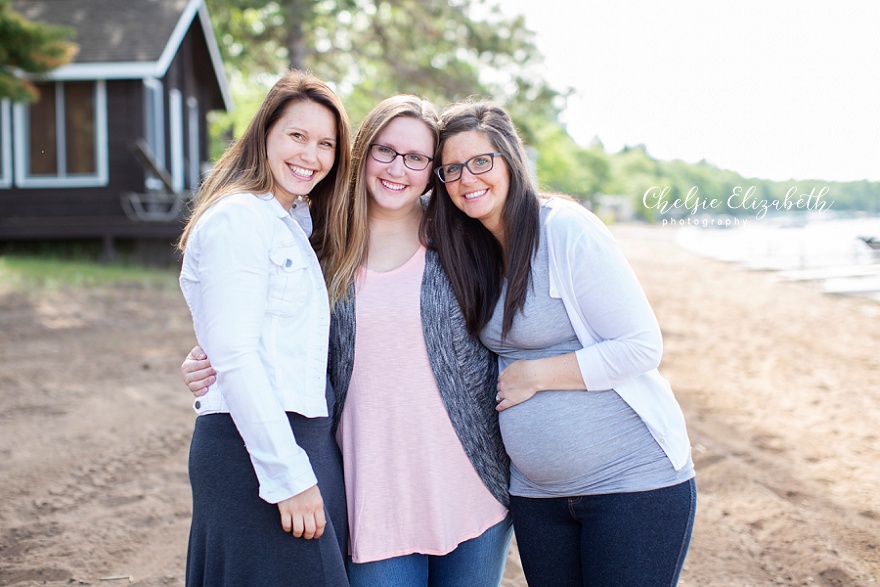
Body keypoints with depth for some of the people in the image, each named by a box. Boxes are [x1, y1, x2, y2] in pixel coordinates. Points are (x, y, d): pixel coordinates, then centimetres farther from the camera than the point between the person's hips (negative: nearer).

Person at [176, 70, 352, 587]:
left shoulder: (295, 223, 17)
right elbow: (234, 357, -18)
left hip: (308, 439, 9)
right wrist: (289, 476, -19)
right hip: (252, 447, -9)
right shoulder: (238, 218, -11)